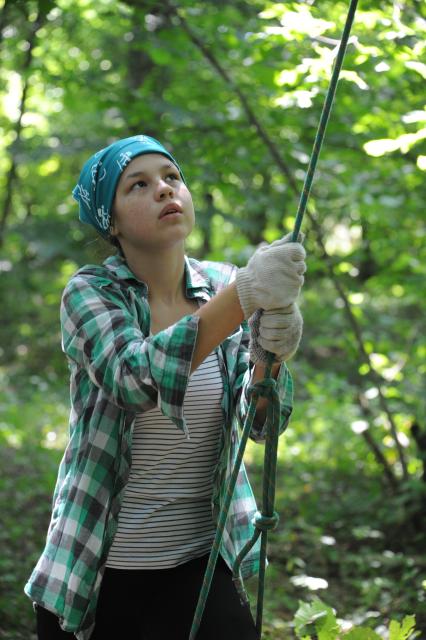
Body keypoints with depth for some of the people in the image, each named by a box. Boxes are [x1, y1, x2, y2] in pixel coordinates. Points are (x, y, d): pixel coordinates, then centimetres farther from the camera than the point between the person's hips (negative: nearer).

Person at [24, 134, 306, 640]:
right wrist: (244, 297, -40)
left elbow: (263, 423, -10)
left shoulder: (223, 285, 0)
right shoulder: (89, 293, -9)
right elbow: (135, 380, -29)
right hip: (97, 567, -2)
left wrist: (270, 355, -31)